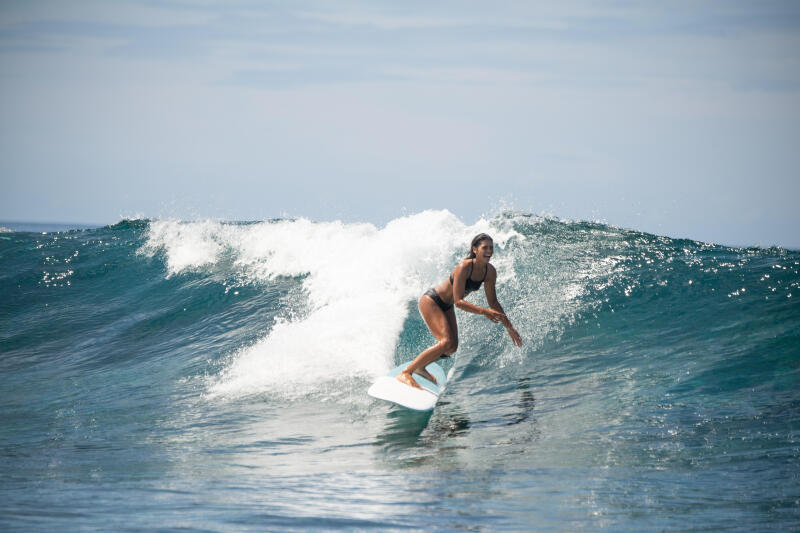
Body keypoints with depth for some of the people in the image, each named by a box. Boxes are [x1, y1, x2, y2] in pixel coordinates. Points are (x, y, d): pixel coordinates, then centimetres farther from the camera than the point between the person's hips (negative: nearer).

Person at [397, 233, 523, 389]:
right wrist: (483, 311, -40)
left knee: (452, 348, 10)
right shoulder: (464, 267, -31)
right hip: (430, 301, -9)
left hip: (446, 306, 9)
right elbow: (458, 301, -33)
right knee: (446, 342, -24)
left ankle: (420, 367, 33)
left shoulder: (490, 272, -7)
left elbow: (493, 302, 5)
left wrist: (509, 326, 3)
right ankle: (405, 373, -20)